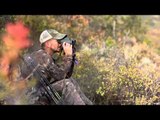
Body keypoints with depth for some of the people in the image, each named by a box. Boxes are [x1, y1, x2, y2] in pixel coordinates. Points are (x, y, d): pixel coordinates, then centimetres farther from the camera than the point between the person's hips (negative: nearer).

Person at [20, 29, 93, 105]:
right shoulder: (42, 56, -15)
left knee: (71, 81, 5)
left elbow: (67, 75, 12)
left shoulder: (50, 56, 13)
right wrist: (68, 55, -13)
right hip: (38, 97, -9)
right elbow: (60, 75, -19)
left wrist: (71, 55, 3)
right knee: (67, 84, -21)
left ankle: (87, 103, 4)